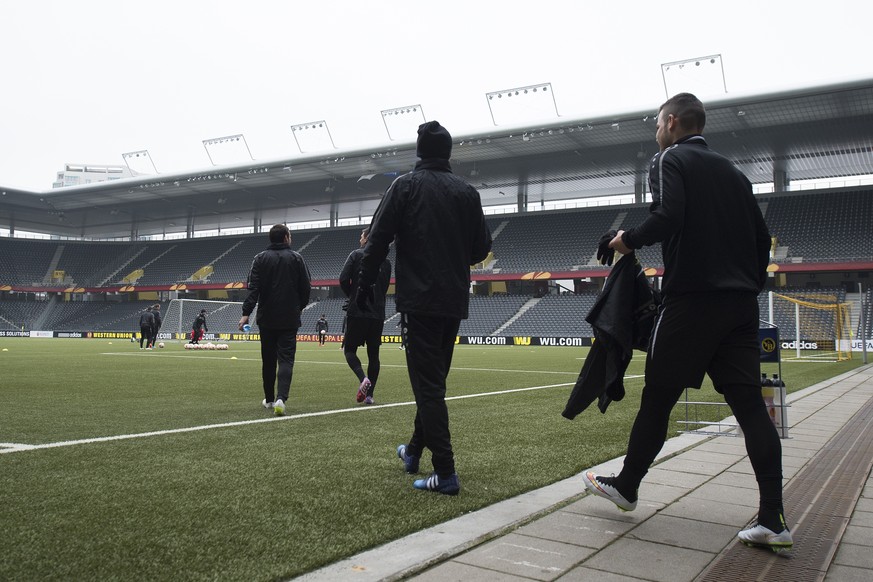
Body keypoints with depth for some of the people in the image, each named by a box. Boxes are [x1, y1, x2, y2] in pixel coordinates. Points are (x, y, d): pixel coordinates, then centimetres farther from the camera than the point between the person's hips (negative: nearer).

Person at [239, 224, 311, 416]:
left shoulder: (260, 258, 3)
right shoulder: (296, 258, 2)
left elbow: (253, 288, -8)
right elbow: (305, 288, 3)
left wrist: (246, 313, -12)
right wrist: (298, 308, 19)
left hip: (267, 318, 2)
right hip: (290, 319, -1)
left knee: (268, 360, 13)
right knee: (286, 359, -4)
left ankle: (269, 399, 24)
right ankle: (281, 399, -22)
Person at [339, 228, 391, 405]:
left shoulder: (356, 254, -2)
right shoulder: (386, 261, 10)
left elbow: (343, 279, -9)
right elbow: (385, 287, 14)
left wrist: (353, 296, 8)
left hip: (357, 312, -4)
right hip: (378, 314, 4)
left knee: (349, 349, 7)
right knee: (373, 354, 10)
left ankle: (363, 379, -18)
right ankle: (369, 394, 8)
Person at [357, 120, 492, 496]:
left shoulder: (405, 186, -3)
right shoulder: (467, 192, 8)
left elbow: (378, 239, -8)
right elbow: (482, 247, 9)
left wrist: (366, 283, 4)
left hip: (419, 299, -5)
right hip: (454, 301, 5)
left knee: (427, 384, -4)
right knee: (434, 379, 18)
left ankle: (445, 473, -6)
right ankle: (414, 450, 34)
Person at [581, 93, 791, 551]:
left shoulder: (669, 159, -1)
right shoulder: (732, 171, 20)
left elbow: (667, 217, -19)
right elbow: (761, 238, 17)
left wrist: (629, 239, -3)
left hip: (691, 298, -6)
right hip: (741, 305, 7)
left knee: (657, 397, 5)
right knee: (749, 403, 2)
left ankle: (626, 486, 20)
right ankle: (773, 520, -1)